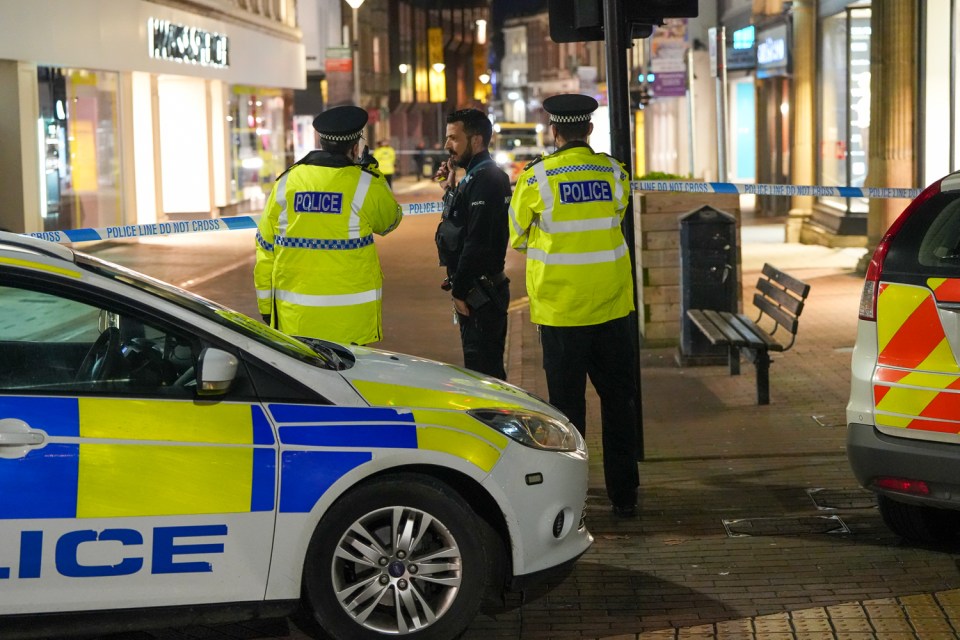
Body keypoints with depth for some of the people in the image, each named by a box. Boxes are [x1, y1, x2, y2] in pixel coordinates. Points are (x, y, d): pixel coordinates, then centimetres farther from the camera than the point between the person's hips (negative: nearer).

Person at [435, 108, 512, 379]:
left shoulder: (484, 178, -17)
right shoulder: (477, 175, 16)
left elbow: (477, 242, -23)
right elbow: (463, 226, 18)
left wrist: (460, 290, -18)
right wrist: (451, 190, 9)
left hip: (479, 292, -10)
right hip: (481, 289, 10)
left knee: (482, 367, -6)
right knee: (488, 367, 16)